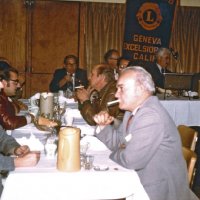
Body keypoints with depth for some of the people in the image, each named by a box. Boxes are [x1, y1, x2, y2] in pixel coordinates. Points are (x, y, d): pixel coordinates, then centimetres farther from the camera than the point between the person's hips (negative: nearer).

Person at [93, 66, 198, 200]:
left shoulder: (151, 116, -26)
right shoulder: (134, 111, 7)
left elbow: (131, 160, -27)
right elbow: (118, 143, 13)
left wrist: (116, 154, -6)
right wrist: (103, 125, -4)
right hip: (140, 181, 8)